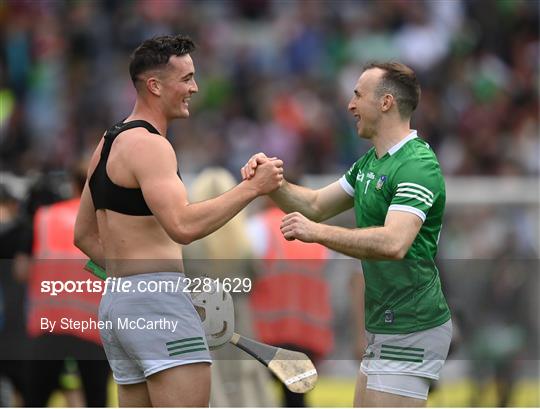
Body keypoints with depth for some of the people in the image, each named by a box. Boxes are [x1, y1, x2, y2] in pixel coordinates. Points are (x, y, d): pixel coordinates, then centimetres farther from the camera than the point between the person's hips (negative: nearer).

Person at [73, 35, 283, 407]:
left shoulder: (110, 142, 19)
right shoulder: (148, 144, -12)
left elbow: (84, 236, 25)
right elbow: (183, 226, -26)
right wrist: (252, 187, -20)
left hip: (116, 303, 10)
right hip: (157, 302, -10)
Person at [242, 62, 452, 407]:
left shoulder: (417, 165, -19)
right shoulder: (369, 164, 14)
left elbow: (394, 243, -33)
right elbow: (315, 205, 21)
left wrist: (317, 232, -33)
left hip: (410, 331, -11)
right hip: (385, 327, 11)